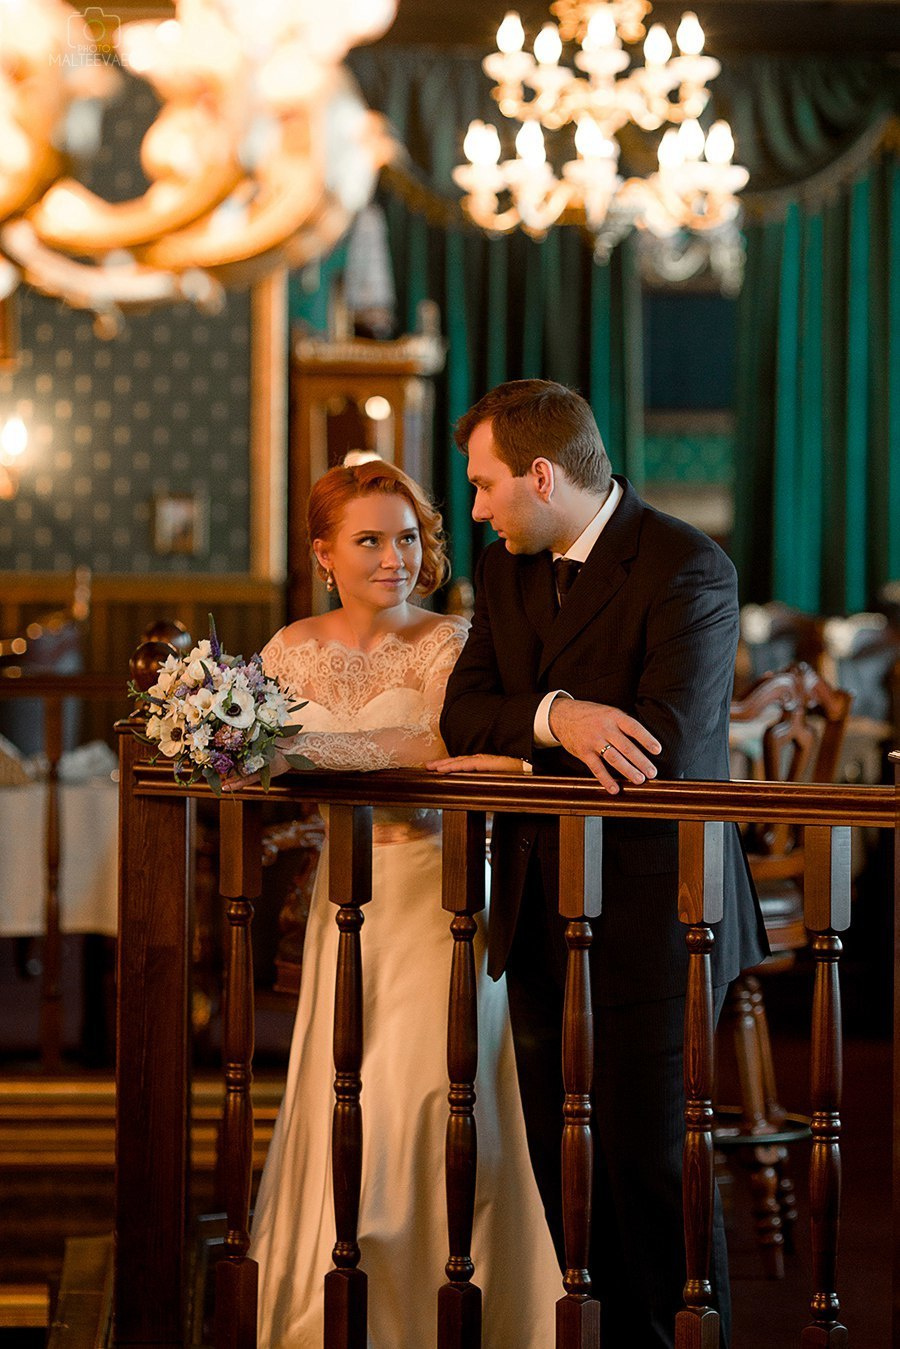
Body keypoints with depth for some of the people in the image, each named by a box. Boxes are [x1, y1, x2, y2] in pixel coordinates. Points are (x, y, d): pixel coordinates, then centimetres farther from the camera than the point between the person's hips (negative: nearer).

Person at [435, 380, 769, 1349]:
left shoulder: (687, 570, -13)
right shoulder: (505, 571, 11)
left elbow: (663, 751, -23)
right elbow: (463, 715, 1)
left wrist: (506, 766, -12)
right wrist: (555, 718, -22)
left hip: (649, 918, -7)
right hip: (542, 922, 7)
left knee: (653, 1166, -2)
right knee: (567, 1169, 10)